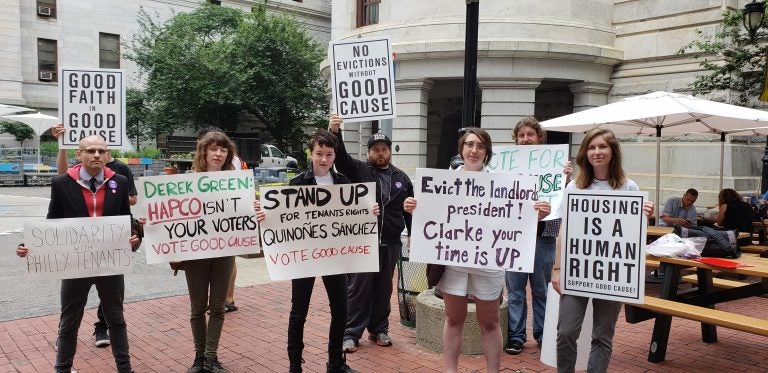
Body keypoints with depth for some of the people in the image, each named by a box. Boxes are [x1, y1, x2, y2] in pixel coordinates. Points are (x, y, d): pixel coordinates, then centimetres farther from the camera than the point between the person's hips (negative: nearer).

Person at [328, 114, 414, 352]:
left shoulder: (401, 178, 11)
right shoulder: (358, 170, 1)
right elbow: (341, 158, -17)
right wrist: (335, 133, -33)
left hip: (391, 243, 3)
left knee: (383, 290, 13)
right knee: (358, 289, 3)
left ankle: (379, 330, 27)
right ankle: (351, 333, 12)